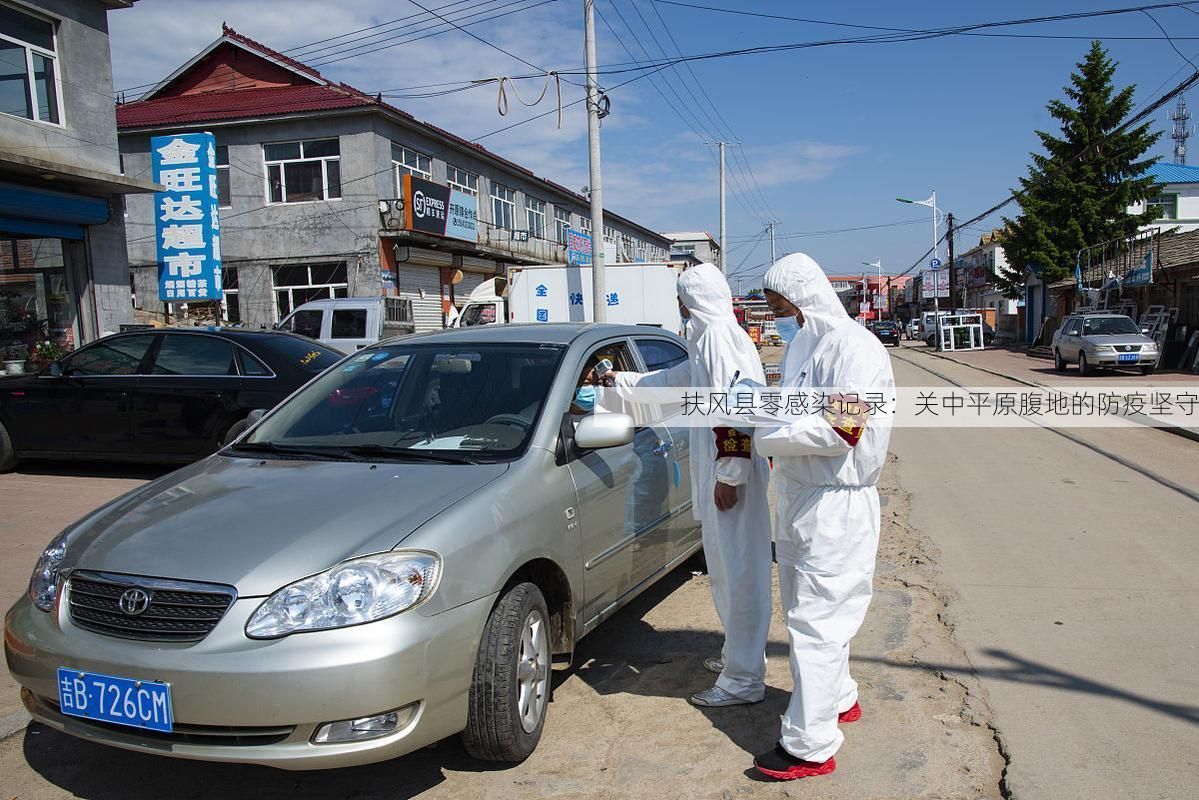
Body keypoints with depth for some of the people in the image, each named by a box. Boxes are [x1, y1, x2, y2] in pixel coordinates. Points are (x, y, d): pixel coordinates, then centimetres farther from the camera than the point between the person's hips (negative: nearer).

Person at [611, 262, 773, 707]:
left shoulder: (719, 334, -15)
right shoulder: (710, 337, 17)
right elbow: (678, 378, 31)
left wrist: (729, 476, -22)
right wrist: (622, 380, 38)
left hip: (729, 475, -10)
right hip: (718, 470, 10)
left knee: (736, 570, -4)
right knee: (729, 568, 18)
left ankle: (743, 679, 4)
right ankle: (740, 655, 32)